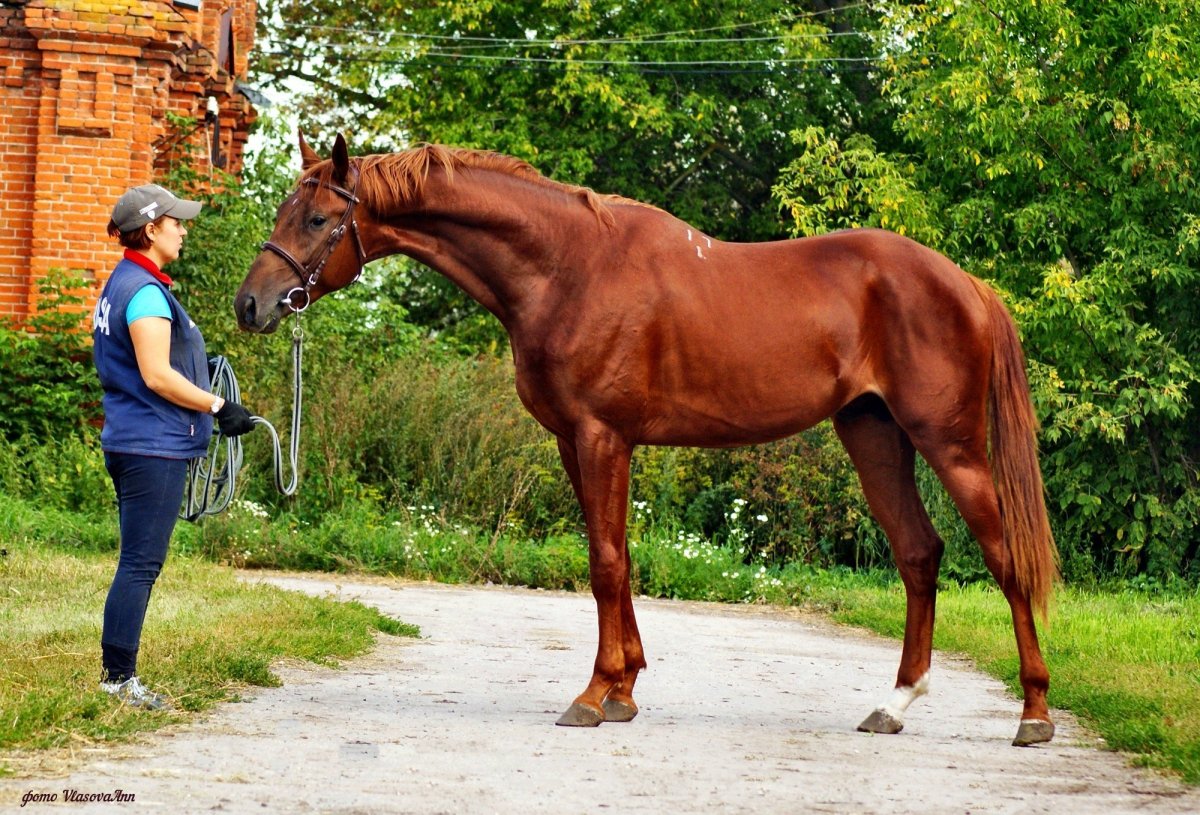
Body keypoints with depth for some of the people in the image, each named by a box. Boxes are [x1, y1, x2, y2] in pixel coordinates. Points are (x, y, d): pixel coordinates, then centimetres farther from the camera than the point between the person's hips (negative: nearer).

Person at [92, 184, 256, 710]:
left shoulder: (123, 285, 17)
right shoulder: (146, 292, -15)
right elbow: (157, 376, -21)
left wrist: (200, 376, 22)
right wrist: (219, 407, -14)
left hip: (130, 443, 10)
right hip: (154, 446, -10)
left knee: (139, 564, 13)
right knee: (141, 564, -6)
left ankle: (118, 675, 16)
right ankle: (119, 678, -3)